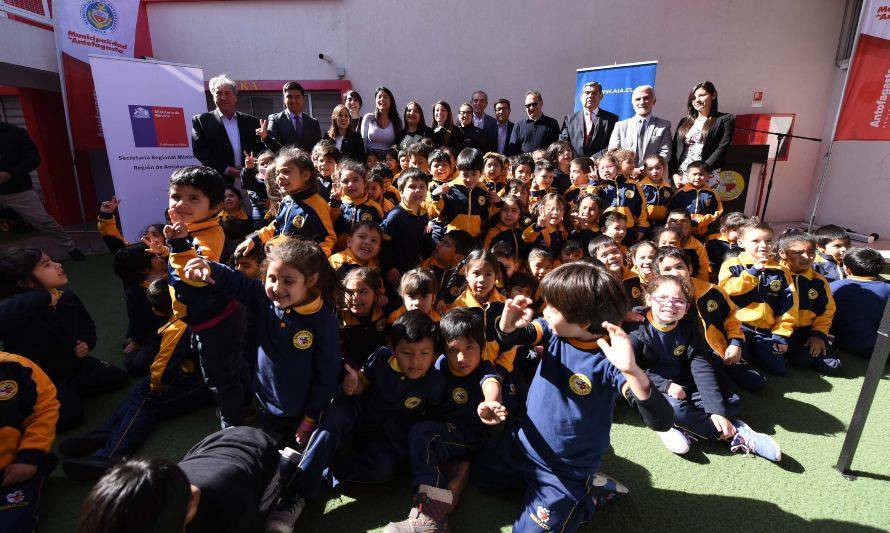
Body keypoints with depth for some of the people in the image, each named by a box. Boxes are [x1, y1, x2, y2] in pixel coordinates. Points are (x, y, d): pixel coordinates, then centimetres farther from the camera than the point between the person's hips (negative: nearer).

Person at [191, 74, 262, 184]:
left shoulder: (251, 121, 15)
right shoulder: (201, 120, 9)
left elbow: (262, 150, 11)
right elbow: (199, 151, 1)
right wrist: (226, 169, -11)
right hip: (218, 181, -2)